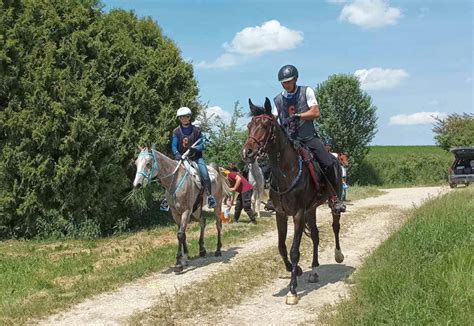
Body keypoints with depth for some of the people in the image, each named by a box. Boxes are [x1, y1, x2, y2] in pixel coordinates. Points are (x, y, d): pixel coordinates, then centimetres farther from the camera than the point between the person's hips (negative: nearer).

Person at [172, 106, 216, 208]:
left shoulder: (196, 130, 3)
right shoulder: (176, 132, 5)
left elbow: (202, 145, 0)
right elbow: (173, 146, -2)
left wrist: (195, 149, -22)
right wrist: (177, 154, -23)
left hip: (196, 157, -1)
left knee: (205, 174, -21)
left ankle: (209, 196, -11)